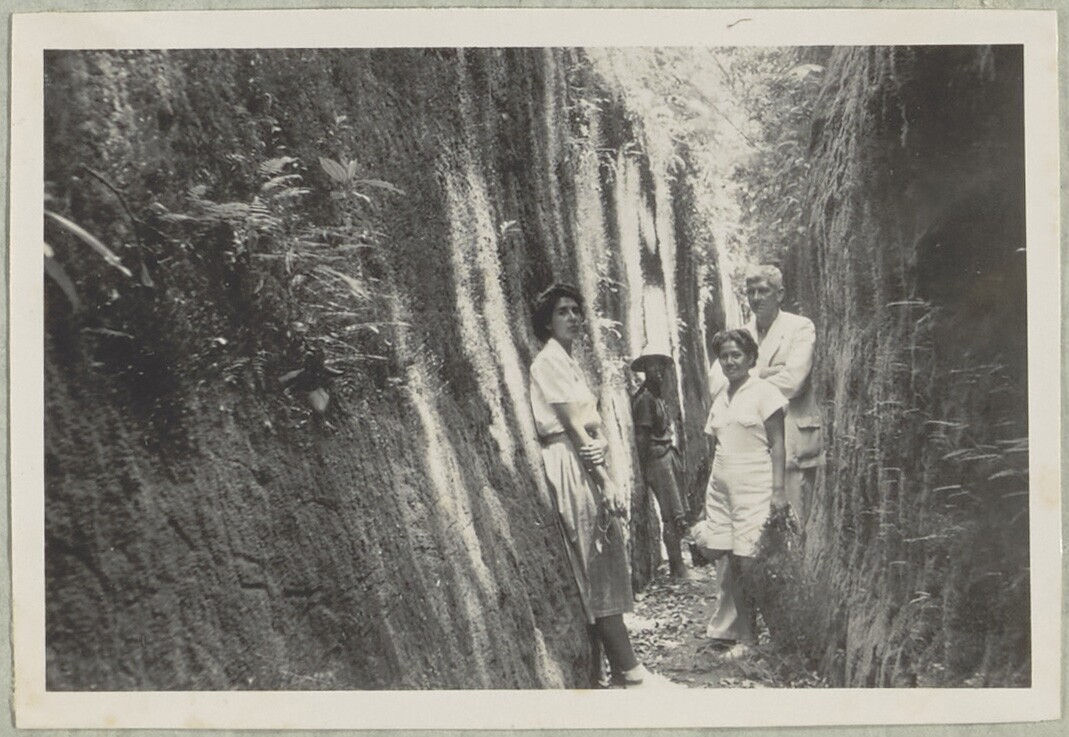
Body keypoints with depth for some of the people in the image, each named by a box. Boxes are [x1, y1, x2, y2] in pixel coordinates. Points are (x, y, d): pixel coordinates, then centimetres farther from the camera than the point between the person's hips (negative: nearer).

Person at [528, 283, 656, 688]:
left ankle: (622, 667, 16)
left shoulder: (568, 360, 20)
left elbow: (591, 423, 12)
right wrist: (606, 479, -15)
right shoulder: (549, 360, -9)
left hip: (586, 464, 9)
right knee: (597, 567, -7)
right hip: (570, 467, -9)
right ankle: (630, 671, -3)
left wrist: (601, 443, -11)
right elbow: (574, 426, -14)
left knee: (605, 565, 10)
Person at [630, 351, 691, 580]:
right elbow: (641, 437, -18)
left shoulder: (658, 395, 14)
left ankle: (677, 563, 24)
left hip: (668, 454, 10)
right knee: (673, 515, -7)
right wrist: (645, 469, -19)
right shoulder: (644, 398, -15)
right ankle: (677, 568, 0)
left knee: (678, 512, 14)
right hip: (657, 459, -10)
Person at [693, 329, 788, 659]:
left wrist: (778, 489, -13)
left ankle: (744, 636, 4)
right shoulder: (720, 398, 15)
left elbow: (777, 444, -6)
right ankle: (729, 632, 13)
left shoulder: (764, 392, -3)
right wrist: (711, 487, 15)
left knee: (748, 562, -6)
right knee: (725, 562, 4)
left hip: (754, 490, -6)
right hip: (721, 488, 6)